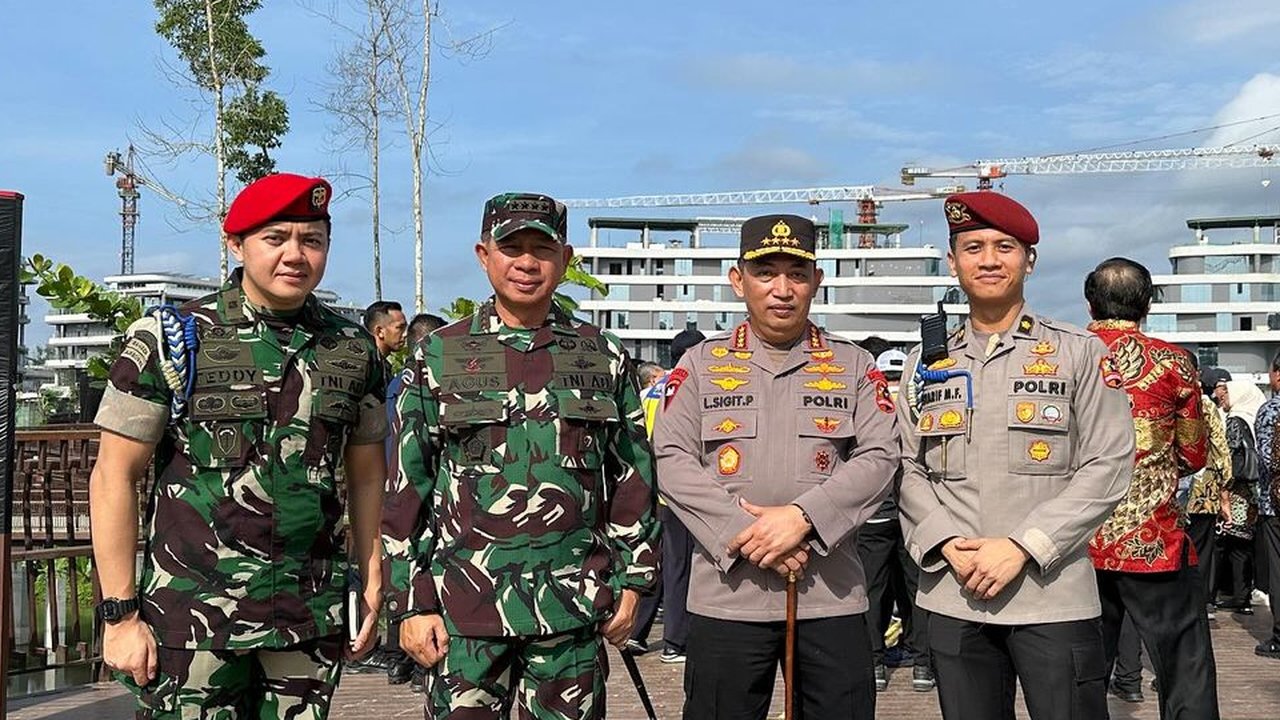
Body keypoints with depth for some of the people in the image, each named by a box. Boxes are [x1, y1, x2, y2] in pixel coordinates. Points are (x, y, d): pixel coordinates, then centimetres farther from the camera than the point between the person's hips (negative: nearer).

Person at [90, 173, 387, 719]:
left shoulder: (354, 350, 6)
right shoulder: (170, 340, -4)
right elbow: (113, 477, -4)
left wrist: (373, 588, 7)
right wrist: (120, 614, -7)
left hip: (312, 621, 3)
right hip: (192, 616, -3)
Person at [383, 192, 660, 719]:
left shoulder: (605, 358, 6)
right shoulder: (438, 357, 3)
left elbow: (634, 476, 10)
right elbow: (408, 488, 3)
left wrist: (632, 580, 6)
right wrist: (411, 601, -1)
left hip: (574, 607, 1)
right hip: (463, 608, -1)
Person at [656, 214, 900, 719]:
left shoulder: (854, 366, 9)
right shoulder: (700, 364, 7)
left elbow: (879, 458, -2)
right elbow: (673, 462, -2)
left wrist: (801, 516, -16)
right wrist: (744, 533, -14)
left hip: (832, 595, 1)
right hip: (726, 593, 0)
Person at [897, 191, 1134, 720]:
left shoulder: (1081, 353, 3)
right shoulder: (925, 364, 11)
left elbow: (1108, 466, -4)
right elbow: (909, 469, 9)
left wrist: (1022, 546, -13)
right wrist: (948, 545, -9)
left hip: (1054, 597, -2)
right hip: (954, 600, 3)